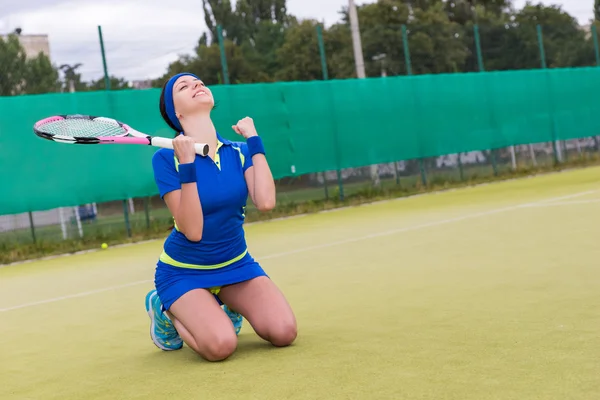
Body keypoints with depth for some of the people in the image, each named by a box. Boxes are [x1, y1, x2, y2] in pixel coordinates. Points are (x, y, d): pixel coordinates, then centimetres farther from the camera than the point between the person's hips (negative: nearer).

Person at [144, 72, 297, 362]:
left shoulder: (238, 151, -2)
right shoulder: (166, 158, -16)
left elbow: (265, 202, -21)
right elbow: (192, 230, -24)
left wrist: (254, 140, -12)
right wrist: (187, 164, -30)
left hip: (236, 264, 4)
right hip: (184, 272, -4)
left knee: (284, 332, -17)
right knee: (221, 345, -28)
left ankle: (228, 306, 15)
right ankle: (166, 311, 5)